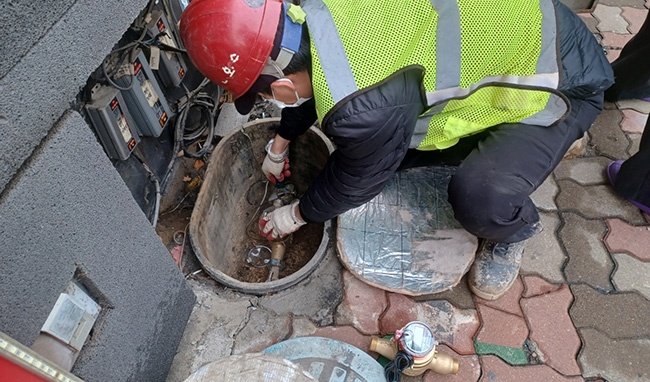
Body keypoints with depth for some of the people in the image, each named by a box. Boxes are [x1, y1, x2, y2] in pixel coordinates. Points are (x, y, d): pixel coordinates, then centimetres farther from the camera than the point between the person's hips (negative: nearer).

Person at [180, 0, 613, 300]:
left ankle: (513, 231, 8)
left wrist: (297, 215, 4)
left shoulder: (362, 107, -39)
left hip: (559, 78, -7)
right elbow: (310, 87, 8)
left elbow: (353, 183, -16)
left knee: (481, 200, -29)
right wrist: (280, 144, 22)